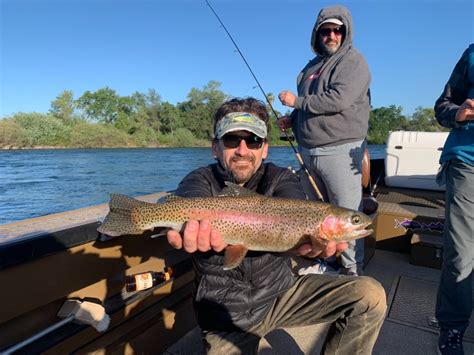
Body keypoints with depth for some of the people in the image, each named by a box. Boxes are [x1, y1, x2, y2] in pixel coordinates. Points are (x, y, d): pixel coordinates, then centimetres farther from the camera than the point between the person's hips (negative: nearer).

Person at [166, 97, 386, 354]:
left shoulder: (280, 178, -5)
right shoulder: (201, 181, -10)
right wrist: (201, 226, -59)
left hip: (281, 293, 2)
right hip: (226, 315, -1)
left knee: (370, 296, -8)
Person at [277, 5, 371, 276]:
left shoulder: (354, 61, -3)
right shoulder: (312, 66, 19)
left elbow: (338, 100, -20)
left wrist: (296, 101, -11)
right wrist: (293, 119, 7)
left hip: (340, 151, -7)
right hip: (308, 152, 8)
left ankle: (353, 270, 13)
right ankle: (326, 260, 31)